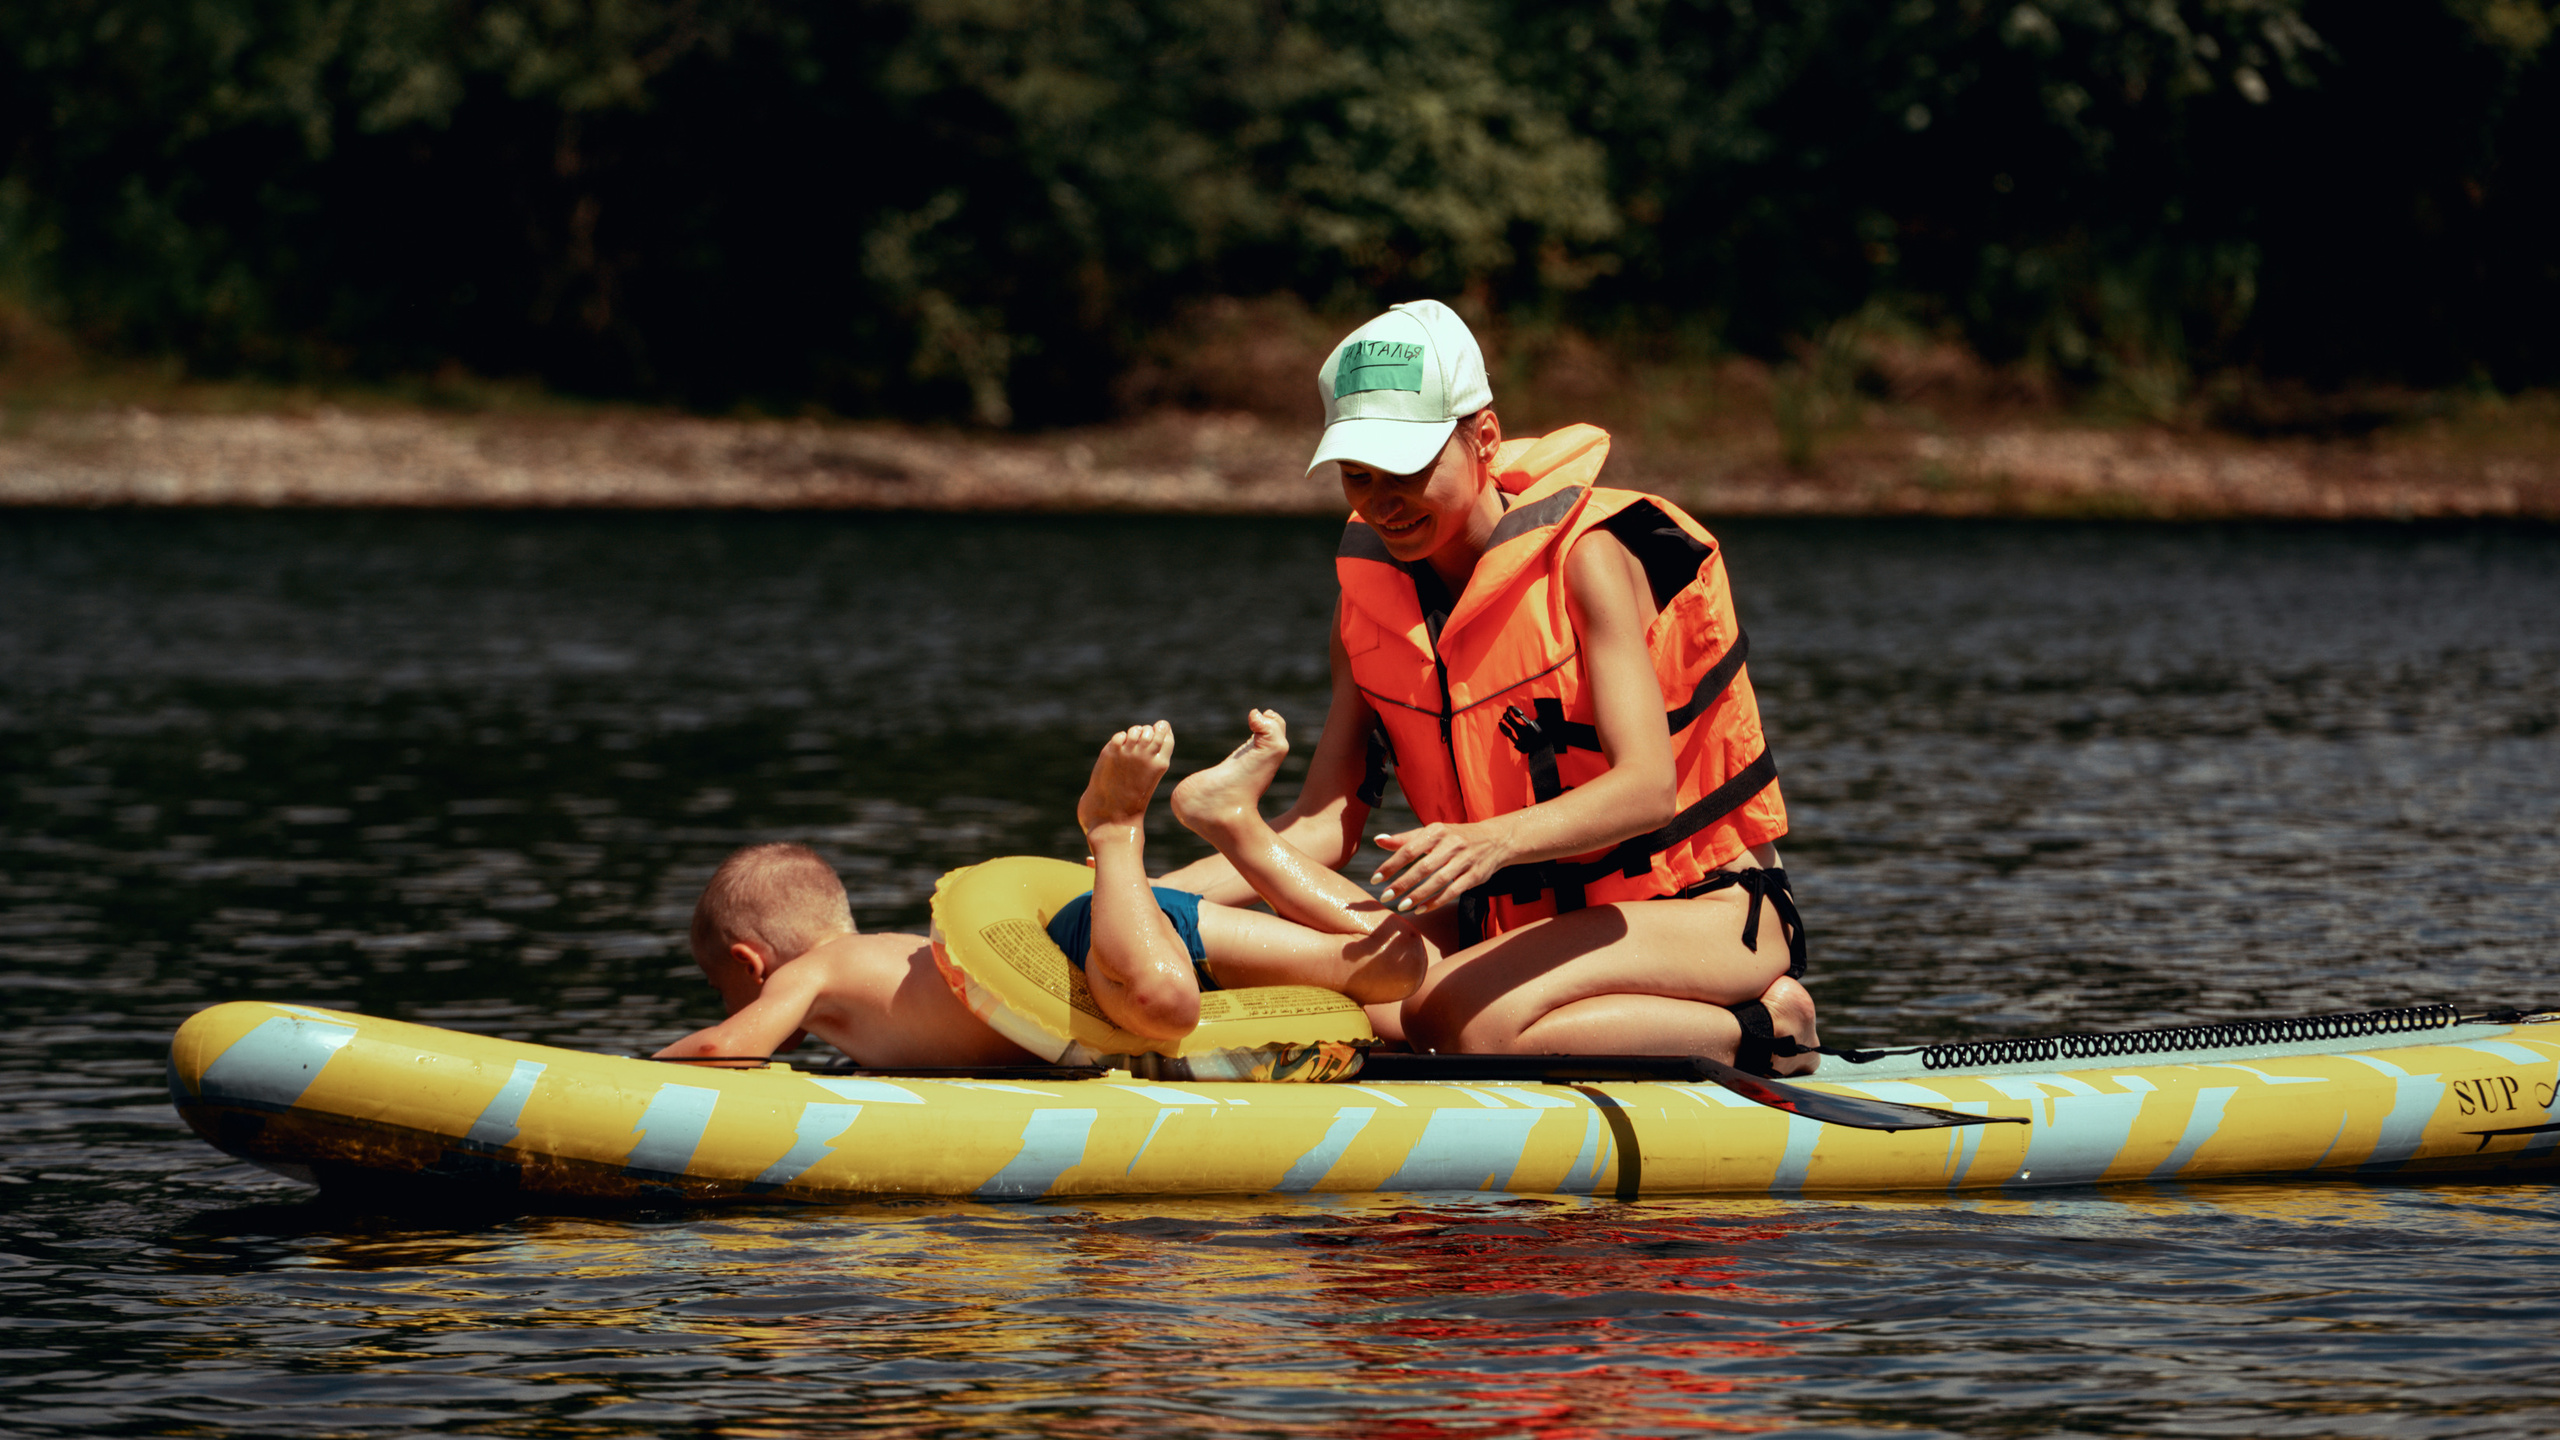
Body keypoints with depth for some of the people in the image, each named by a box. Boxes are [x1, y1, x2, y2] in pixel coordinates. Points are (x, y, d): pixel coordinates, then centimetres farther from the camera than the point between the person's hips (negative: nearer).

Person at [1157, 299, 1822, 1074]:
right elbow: (1321, 828, -3)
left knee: (1465, 1015, -35)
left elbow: (1648, 787, -27)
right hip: (1533, 915, 6)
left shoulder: (1586, 557, -15)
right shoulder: (1370, 598, 3)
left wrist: (1493, 842, -46)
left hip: (1711, 913, -6)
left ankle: (1759, 1029, -13)